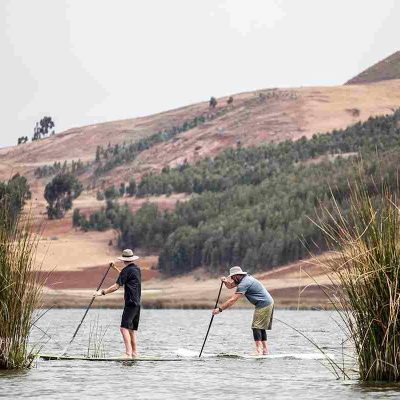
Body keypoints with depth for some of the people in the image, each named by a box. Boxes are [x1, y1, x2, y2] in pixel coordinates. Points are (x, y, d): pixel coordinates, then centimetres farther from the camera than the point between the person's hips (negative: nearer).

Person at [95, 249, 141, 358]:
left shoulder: (127, 270, -9)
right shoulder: (137, 269, 17)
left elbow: (116, 286, -14)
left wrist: (103, 292, -9)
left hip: (130, 303, -9)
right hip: (137, 304, 9)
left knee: (124, 328, -16)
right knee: (132, 329, 14)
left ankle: (128, 353, -26)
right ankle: (134, 353, 14)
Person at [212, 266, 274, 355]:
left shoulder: (244, 284, -18)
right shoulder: (245, 278, 13)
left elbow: (233, 300, -23)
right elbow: (230, 286, 22)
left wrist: (219, 309, -21)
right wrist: (225, 281, -1)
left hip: (263, 305, -10)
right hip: (269, 303, 10)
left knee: (256, 327, -12)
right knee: (261, 327, 12)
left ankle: (258, 350, -19)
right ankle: (265, 350, 11)